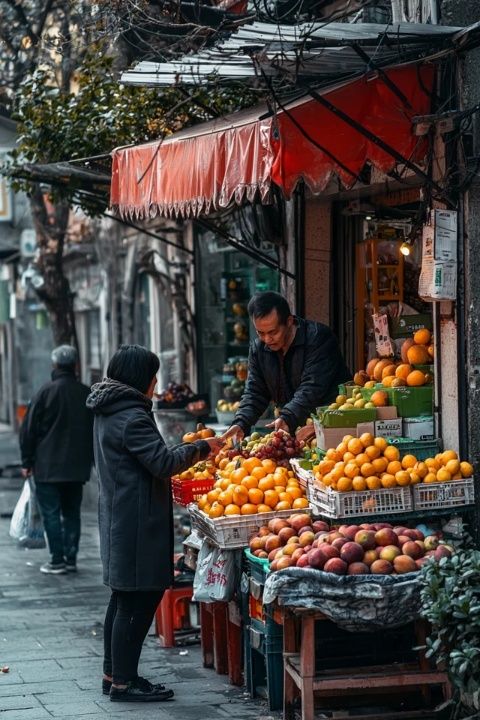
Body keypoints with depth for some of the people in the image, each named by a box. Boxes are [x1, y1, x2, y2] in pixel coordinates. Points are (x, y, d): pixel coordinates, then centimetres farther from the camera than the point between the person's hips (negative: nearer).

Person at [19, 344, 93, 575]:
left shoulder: (47, 391, -10)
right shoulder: (87, 394, 5)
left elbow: (29, 429, -7)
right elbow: (95, 430, 12)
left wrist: (27, 461, 1)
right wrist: (89, 459, 19)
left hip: (48, 467, -5)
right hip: (77, 467, 5)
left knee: (51, 513, -1)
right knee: (72, 512, 12)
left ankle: (57, 561, -3)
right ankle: (71, 559, 12)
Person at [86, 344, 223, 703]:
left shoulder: (108, 413, 13)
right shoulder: (132, 417, -19)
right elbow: (162, 461, -21)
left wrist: (190, 453, 18)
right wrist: (200, 447, -8)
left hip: (118, 520, 11)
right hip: (137, 523, -11)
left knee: (124, 599, 17)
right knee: (137, 602, -6)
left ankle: (114, 674, 24)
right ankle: (124, 682, -2)